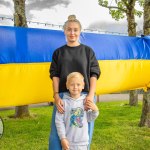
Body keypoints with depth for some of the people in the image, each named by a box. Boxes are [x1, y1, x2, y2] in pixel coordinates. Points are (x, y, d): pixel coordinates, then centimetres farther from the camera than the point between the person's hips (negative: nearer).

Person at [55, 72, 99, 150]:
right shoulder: (64, 102, -9)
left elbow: (89, 119, 6)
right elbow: (59, 121, -7)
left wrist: (95, 110, -13)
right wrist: (62, 138, -9)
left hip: (83, 141, 2)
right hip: (68, 141, -2)